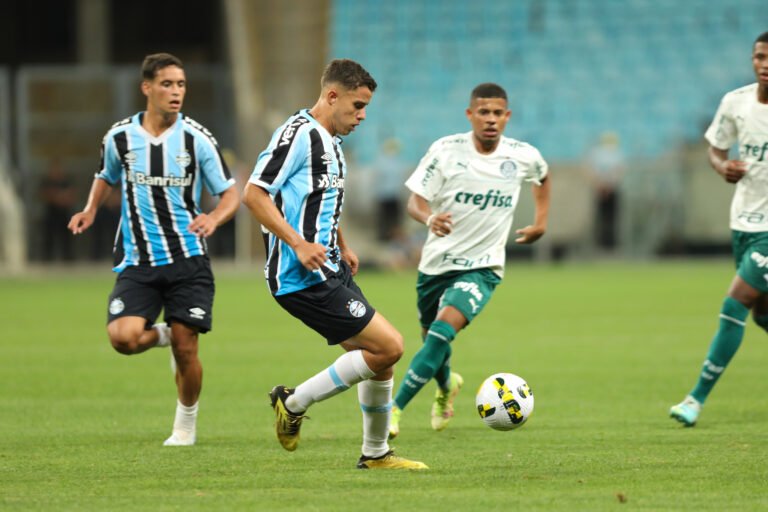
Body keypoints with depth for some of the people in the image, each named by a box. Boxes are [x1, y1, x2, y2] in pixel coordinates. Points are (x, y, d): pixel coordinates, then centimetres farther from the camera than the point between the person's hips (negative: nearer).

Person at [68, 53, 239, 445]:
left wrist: (214, 219, -22)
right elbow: (107, 177, 23)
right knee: (123, 337, -20)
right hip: (137, 262, 1)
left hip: (188, 261, -1)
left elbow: (231, 194, -1)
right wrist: (91, 210, 4)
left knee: (185, 350, -3)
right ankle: (163, 336, 15)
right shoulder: (119, 137, 1)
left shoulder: (196, 139, -4)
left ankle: (186, 424, 23)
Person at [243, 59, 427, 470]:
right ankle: (295, 402, -3)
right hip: (303, 278, -10)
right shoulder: (298, 134, -13)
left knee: (378, 357, 12)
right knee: (388, 347, -12)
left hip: (329, 272, 10)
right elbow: (254, 194, -20)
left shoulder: (330, 142, 17)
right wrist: (298, 244, -25)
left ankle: (375, 453, 25)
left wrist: (342, 248, 21)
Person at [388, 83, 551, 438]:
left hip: (482, 267, -1)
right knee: (431, 338, 18)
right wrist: (430, 218, -35)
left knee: (445, 326, -26)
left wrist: (541, 220, 14)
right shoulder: (446, 150, -11)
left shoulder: (523, 157, -5)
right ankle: (447, 386, 55)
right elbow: (415, 200, -13)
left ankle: (395, 409, -23)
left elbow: (543, 176, 21)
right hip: (437, 262, 1)